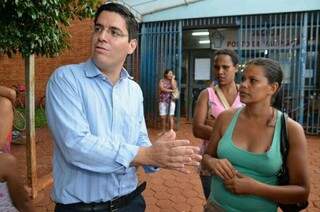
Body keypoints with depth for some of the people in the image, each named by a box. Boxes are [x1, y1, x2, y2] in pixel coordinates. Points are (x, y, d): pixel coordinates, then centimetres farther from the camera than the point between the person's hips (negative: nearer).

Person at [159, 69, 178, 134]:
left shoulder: (174, 81, 6)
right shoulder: (162, 81, 4)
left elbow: (174, 88, -13)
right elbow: (162, 89, -12)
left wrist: (172, 79, -8)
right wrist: (171, 90, -13)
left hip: (171, 101, 0)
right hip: (163, 101, 1)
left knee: (170, 116, -1)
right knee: (162, 117, 4)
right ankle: (163, 130, 18)